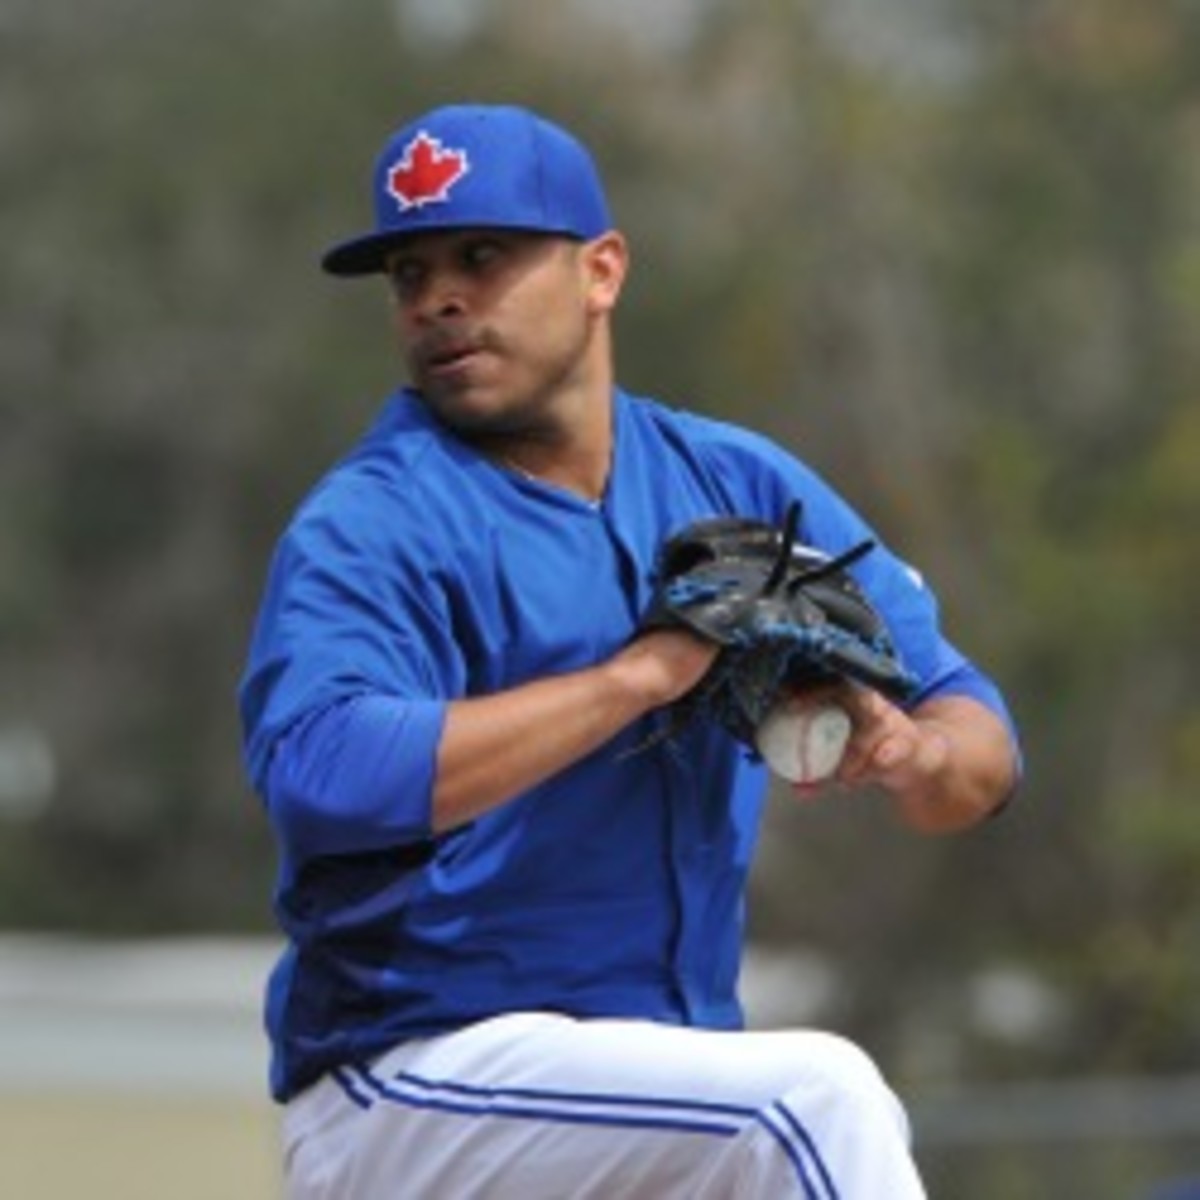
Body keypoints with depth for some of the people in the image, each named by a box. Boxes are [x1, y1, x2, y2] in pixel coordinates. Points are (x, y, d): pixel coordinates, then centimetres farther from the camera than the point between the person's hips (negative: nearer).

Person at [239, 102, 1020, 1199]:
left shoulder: (737, 486, 9)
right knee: (817, 1096, -26)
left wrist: (906, 751, -18)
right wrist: (642, 673, -24)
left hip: (670, 1079, 7)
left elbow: (983, 749, 7)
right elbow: (322, 776, -28)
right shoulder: (369, 528, -8)